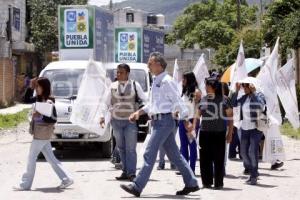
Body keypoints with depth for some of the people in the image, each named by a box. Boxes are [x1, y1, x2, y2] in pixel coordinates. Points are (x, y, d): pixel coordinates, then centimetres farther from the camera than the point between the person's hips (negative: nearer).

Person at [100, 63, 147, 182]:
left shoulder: (135, 85, -1)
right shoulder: (113, 86, 6)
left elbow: (145, 99, -2)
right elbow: (107, 103, 9)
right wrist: (103, 116, 0)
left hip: (131, 120, -3)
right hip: (116, 121, 3)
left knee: (131, 148, -7)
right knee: (121, 148, 7)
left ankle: (131, 173, -8)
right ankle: (125, 172, 14)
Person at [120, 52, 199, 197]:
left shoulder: (167, 81, -12)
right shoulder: (156, 81, 16)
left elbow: (178, 102, -14)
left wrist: (187, 121, -15)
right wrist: (139, 112, 13)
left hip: (164, 121, -10)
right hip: (158, 121, 10)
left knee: (149, 154, -10)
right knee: (174, 155, 12)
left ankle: (137, 187, -9)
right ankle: (191, 183, 18)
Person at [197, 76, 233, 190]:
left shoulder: (224, 100, -1)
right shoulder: (203, 100, 10)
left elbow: (230, 118, 1)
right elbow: (198, 115, 18)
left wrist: (230, 133, -1)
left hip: (219, 133, -4)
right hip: (205, 132, 4)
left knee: (218, 159, -2)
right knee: (205, 158, 5)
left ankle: (218, 183, 4)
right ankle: (207, 181, 14)